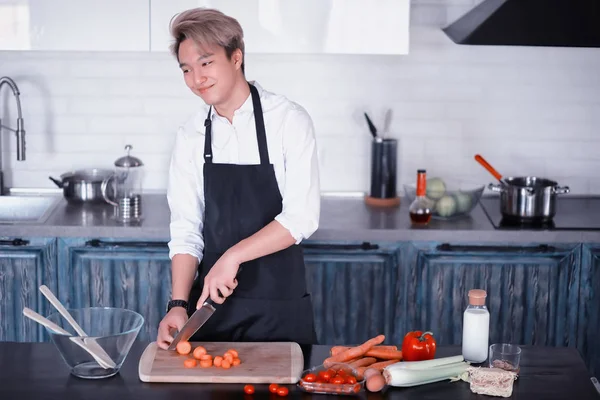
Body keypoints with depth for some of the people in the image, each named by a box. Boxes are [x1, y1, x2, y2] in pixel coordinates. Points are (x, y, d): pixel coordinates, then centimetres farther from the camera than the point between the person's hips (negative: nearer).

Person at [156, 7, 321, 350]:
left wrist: (233, 256, -21)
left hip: (280, 308, -3)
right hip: (212, 300, 3)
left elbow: (303, 217, -17)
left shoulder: (289, 120, -10)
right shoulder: (190, 137, 2)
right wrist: (179, 304, -11)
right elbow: (186, 229, 0)